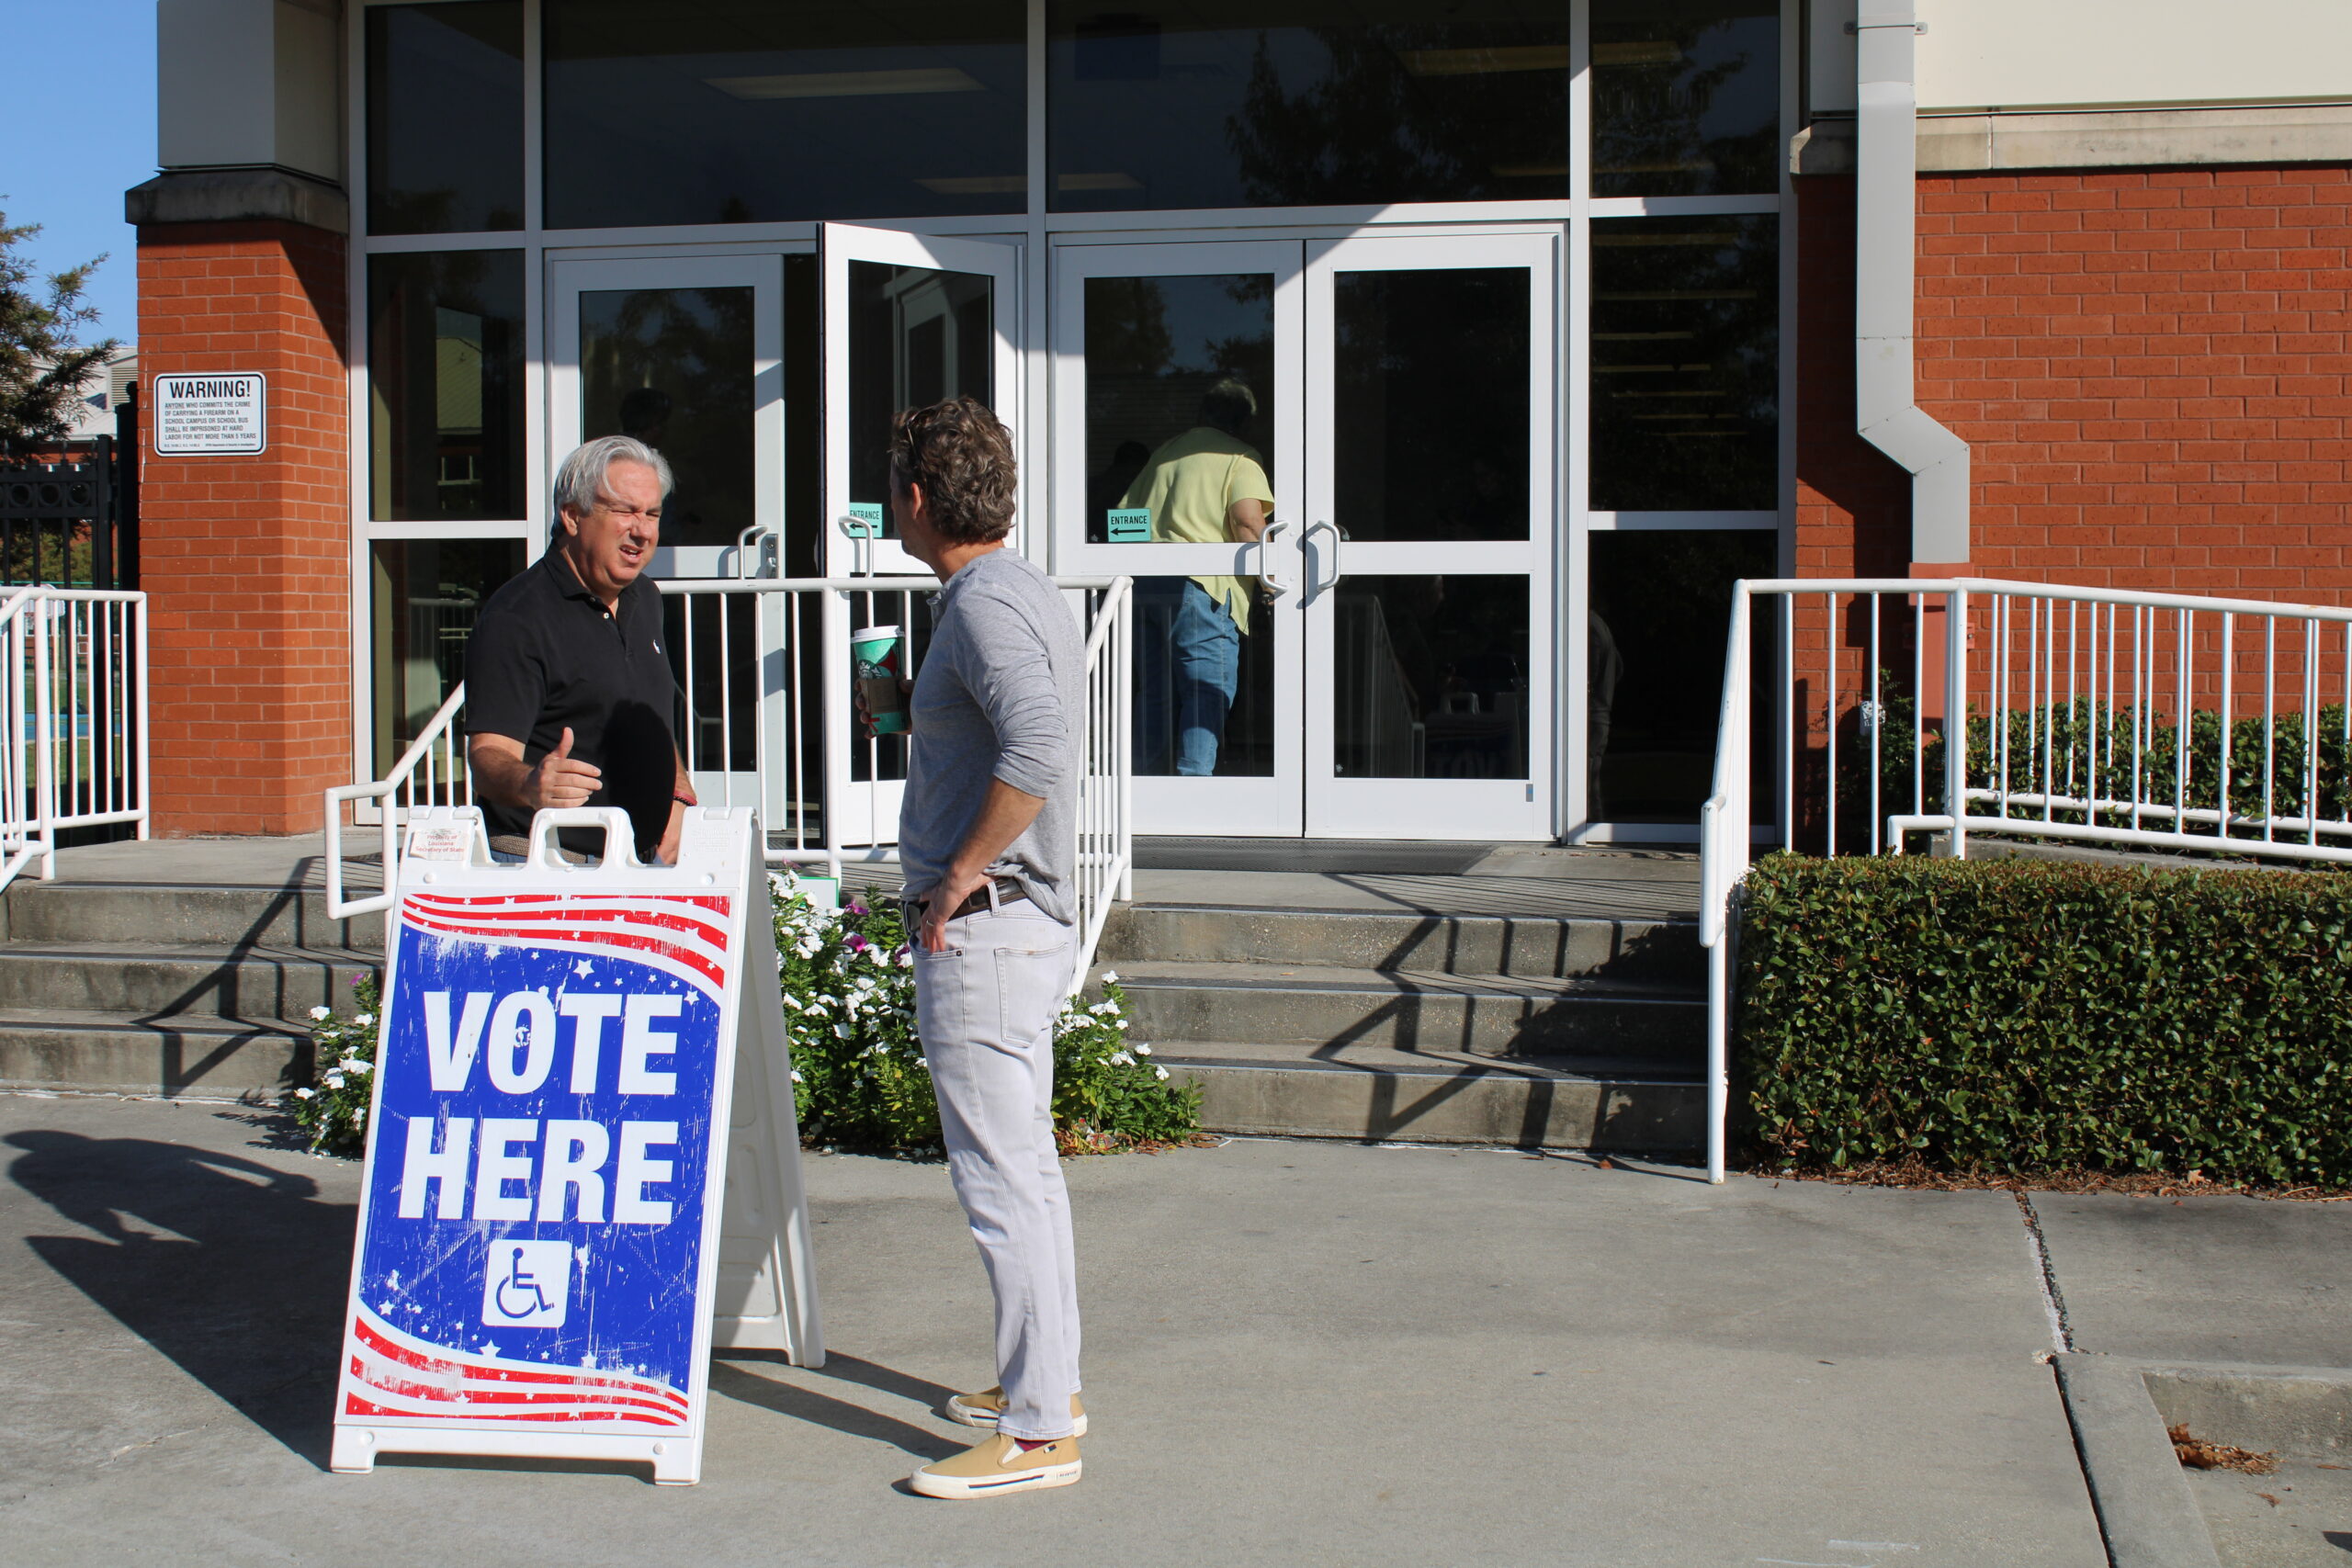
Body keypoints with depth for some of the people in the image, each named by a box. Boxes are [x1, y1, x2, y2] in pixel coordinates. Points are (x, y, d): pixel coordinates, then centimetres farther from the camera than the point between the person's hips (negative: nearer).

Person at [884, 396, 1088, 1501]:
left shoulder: (983, 606, -16)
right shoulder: (1026, 594, 15)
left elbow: (1038, 752, -32)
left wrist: (961, 875, -23)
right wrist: (909, 722, 21)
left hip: (981, 928, -11)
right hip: (1030, 922, 11)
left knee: (1001, 1180, -7)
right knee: (1027, 1167, 19)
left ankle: (1035, 1433, -2)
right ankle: (1048, 1380, 30)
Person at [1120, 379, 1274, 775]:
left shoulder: (1165, 451, 22)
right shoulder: (1240, 457, 3)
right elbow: (1247, 521, -12)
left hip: (1142, 578, 6)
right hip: (1197, 582, -6)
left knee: (1156, 690, 14)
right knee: (1209, 689, -4)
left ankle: (1145, 778, 16)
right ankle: (1193, 779, -14)